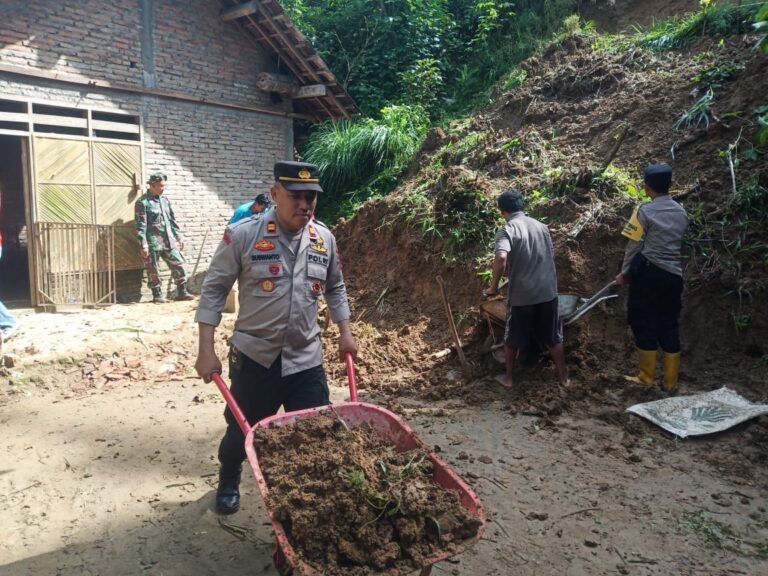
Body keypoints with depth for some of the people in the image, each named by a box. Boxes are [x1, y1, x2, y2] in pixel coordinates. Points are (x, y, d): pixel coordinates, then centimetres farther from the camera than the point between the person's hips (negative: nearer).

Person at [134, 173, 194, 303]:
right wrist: (143, 245, -17)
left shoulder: (165, 200, 13)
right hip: (153, 243, -6)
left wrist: (179, 237, 16)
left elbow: (172, 220, 19)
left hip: (169, 241, 6)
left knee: (179, 265, 4)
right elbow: (141, 225, -12)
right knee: (153, 270, 3)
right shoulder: (142, 202, -7)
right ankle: (157, 295, 14)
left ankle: (182, 292, 13)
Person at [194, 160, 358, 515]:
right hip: (254, 356, -2)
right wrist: (206, 351, -11)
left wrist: (345, 333, 9)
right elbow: (214, 290, -8)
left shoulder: (325, 239, 1)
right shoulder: (243, 234, -12)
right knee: (242, 429, 18)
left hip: (306, 358, 3)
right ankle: (228, 482, 48)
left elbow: (335, 288, 16)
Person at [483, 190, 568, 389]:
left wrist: (494, 286, -17)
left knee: (512, 339, 14)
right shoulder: (541, 226, 8)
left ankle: (508, 377, 25)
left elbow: (501, 258, -29)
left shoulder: (506, 231, -11)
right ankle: (563, 376, 26)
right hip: (547, 291, 4)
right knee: (553, 337, 17)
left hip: (521, 294, -4)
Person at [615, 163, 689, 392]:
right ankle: (671, 381, 17)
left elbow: (634, 246, -7)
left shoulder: (645, 211, -7)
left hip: (648, 273, -5)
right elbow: (682, 246, 14)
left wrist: (625, 273, 3)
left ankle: (647, 378, 10)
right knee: (669, 327, 11)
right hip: (674, 275, 5)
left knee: (644, 324, 4)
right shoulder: (681, 212, 10)